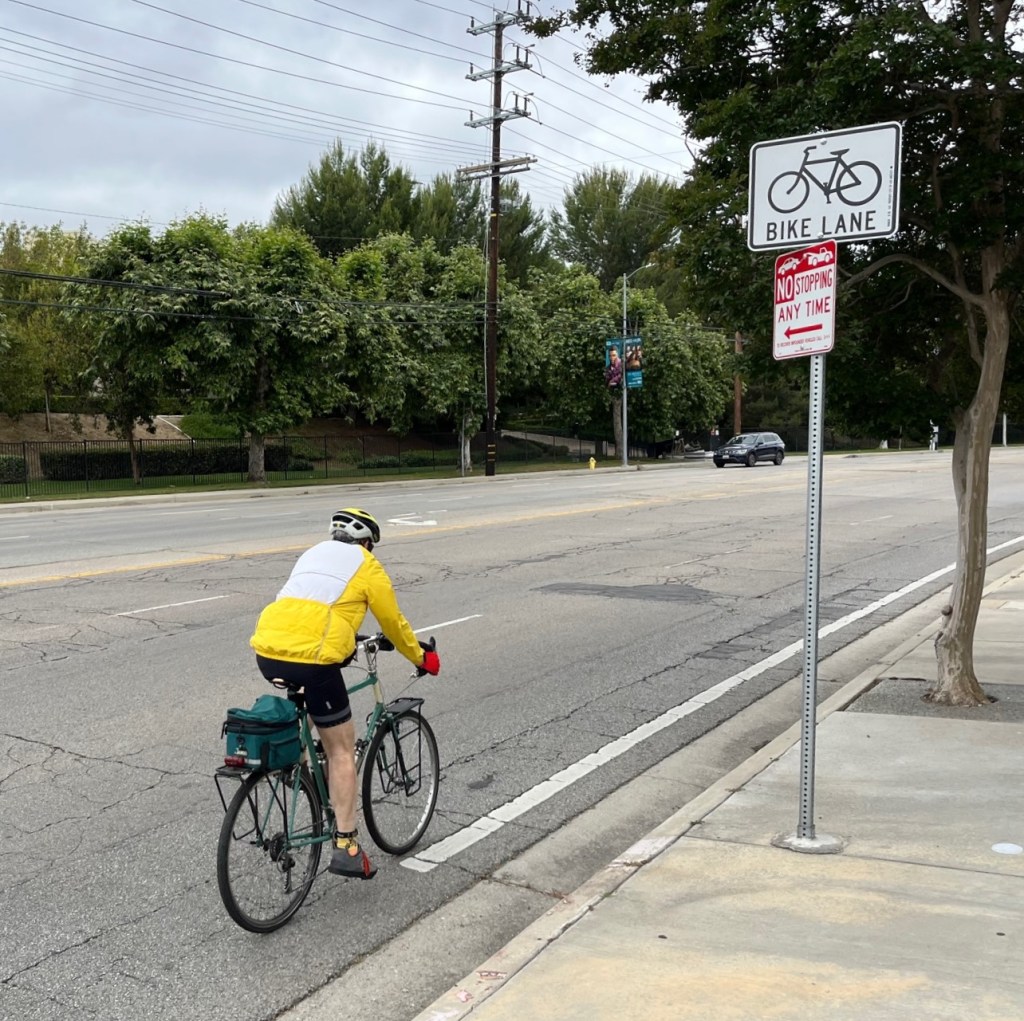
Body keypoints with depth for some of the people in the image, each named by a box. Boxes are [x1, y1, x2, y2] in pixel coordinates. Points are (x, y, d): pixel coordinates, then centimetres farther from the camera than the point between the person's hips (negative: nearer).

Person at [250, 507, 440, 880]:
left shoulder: (312, 553, 28)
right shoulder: (366, 566, 11)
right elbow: (393, 623, 17)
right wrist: (421, 657, 34)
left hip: (266, 651, 6)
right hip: (311, 659, -6)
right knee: (341, 748, 6)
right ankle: (346, 847, 7)